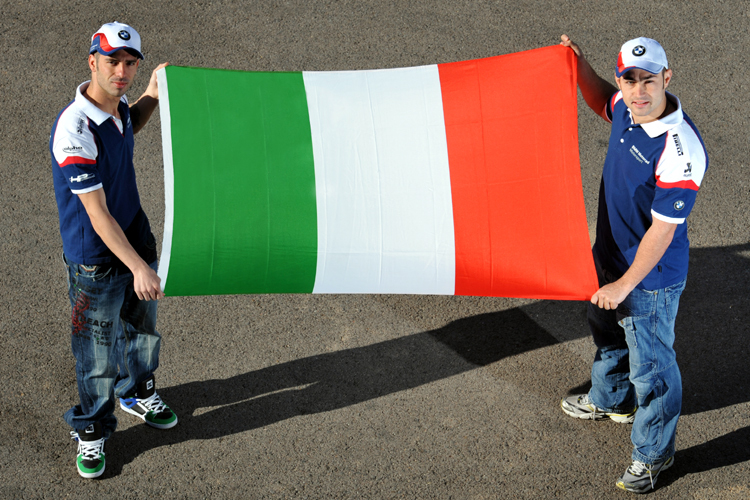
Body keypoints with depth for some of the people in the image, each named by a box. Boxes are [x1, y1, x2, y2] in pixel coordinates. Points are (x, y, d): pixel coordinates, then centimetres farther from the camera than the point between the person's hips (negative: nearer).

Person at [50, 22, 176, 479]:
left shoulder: (118, 107, -4)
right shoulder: (75, 129, -29)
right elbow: (97, 213, -29)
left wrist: (153, 97, 7)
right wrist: (139, 268, -31)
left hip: (138, 241, 8)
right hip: (97, 261, -8)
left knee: (142, 329, 26)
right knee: (98, 355, 7)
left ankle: (138, 393, 51)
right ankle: (92, 431, 28)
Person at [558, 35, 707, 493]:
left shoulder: (680, 150, -34)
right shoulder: (627, 108, -10)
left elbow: (663, 230, -28)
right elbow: (602, 100, 18)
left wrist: (625, 285, -22)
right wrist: (579, 65, 1)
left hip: (651, 278, -9)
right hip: (610, 255, 9)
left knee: (651, 365, 9)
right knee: (609, 332, 32)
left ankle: (653, 454, 30)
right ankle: (611, 400, 59)